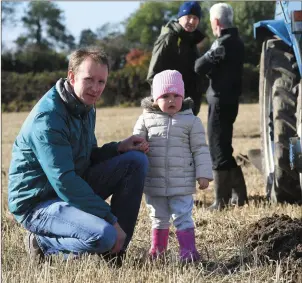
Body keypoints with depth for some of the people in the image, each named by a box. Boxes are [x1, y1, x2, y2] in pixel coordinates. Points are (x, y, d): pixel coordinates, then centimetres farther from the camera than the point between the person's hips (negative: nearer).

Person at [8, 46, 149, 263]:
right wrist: (111, 219, -25)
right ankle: (43, 242, -4)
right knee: (104, 235, -34)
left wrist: (119, 147, -4)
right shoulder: (47, 117, -24)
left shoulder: (85, 107, 7)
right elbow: (63, 182, -28)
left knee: (136, 160, -2)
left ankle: (114, 251, -1)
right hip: (38, 203, -9)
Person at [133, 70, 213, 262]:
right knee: (158, 217, 16)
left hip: (182, 183, -3)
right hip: (154, 182, 3)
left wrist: (203, 174, -5)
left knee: (183, 216, -2)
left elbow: (200, 149, -1)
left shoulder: (191, 121, -3)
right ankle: (158, 248, 29)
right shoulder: (146, 120, 1)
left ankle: (188, 249, 3)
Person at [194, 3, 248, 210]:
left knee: (219, 150, -4)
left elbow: (200, 67, -19)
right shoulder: (236, 41, 12)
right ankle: (239, 194, 20)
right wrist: (211, 66, 1)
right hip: (230, 99, 9)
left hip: (220, 101, -9)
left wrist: (203, 60, 0)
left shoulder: (223, 43, -18)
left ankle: (222, 200, -1)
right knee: (225, 147, 17)